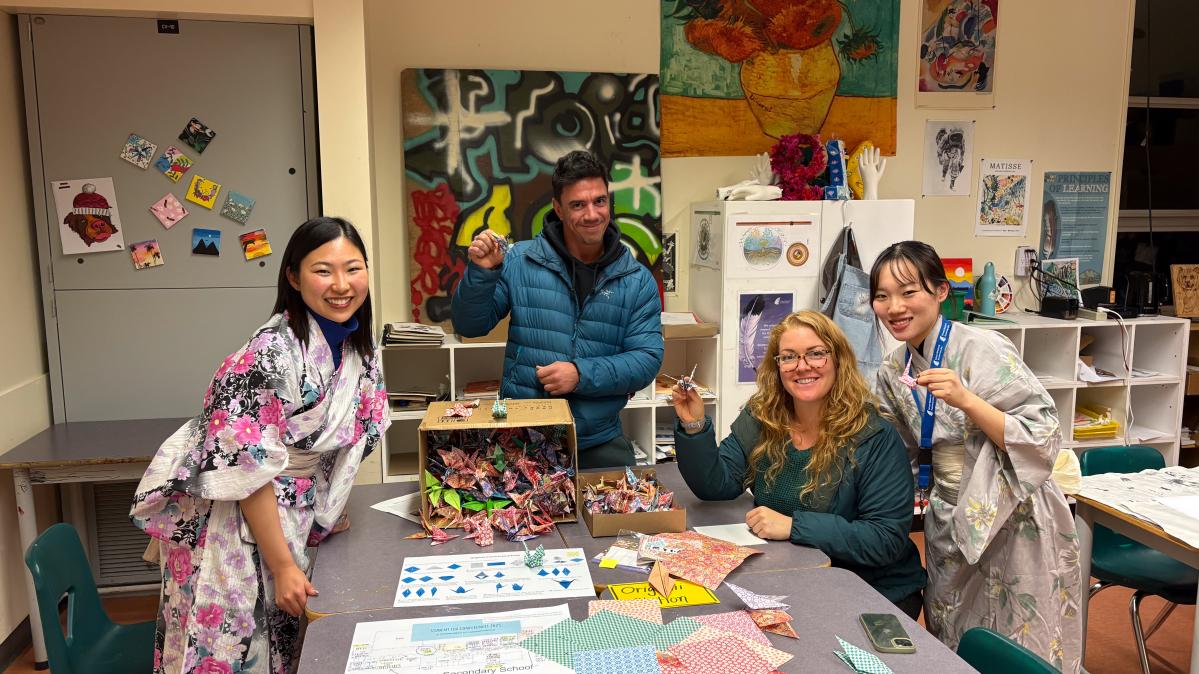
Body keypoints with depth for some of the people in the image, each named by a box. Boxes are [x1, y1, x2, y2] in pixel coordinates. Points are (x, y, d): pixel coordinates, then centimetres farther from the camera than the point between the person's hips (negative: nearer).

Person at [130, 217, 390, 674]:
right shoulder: (272, 354, -25)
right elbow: (248, 470, -23)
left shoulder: (360, 351, -3)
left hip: (293, 521, 7)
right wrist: (283, 566, -20)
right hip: (231, 526, -7)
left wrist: (326, 513, 12)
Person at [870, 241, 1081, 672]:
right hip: (950, 521, 7)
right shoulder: (894, 371, 0)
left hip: (1011, 522, -6)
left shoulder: (982, 350, -20)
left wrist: (966, 400, -33)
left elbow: (1043, 439, -23)